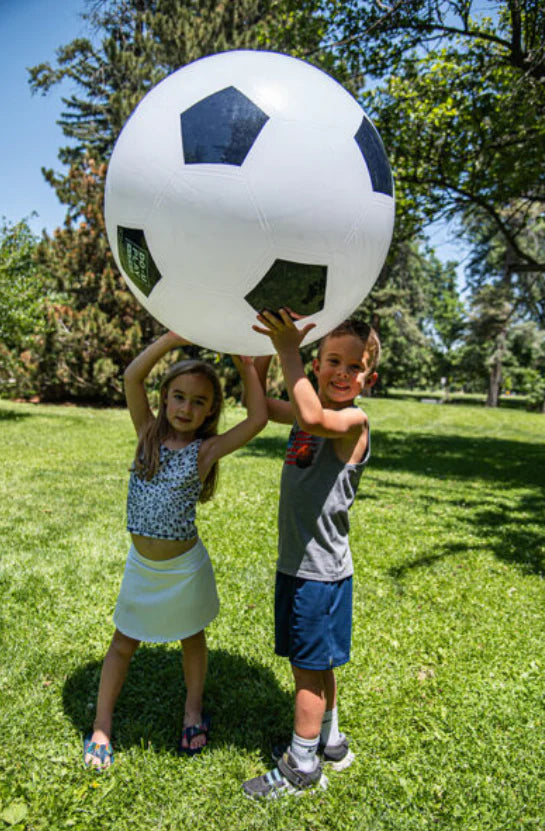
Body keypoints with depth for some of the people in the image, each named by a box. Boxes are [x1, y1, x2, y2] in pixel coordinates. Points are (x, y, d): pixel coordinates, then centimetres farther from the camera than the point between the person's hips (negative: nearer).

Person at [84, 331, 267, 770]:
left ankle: (193, 712, 44)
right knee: (123, 644, 16)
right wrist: (177, 335, -27)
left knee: (192, 638, 20)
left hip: (185, 565, -2)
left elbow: (258, 418, -25)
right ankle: (101, 730, 35)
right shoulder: (148, 433, -7)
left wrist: (245, 362, -20)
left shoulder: (207, 450, -14)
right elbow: (133, 376, -20)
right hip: (142, 564, 2)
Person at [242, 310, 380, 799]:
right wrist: (266, 347, 0)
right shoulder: (303, 415, 5)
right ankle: (330, 744, 44)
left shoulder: (354, 421, -18)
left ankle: (302, 769, 30)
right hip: (296, 562, 8)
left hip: (322, 570, -8)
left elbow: (312, 417, -40)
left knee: (311, 668, 9)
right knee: (312, 665, 23)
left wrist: (288, 349, -35)